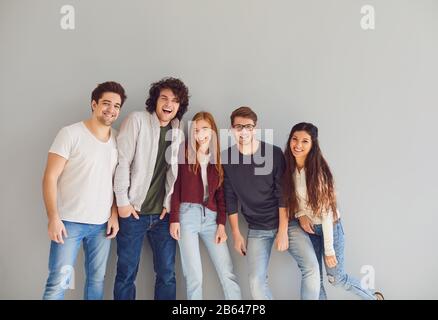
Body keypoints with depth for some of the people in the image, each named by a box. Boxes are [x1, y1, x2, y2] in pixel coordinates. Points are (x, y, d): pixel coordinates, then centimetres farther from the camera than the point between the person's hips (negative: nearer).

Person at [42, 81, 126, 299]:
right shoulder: (70, 134, -6)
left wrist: (114, 215, 3)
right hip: (69, 222, -4)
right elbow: (50, 178, -8)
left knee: (97, 280, 10)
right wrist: (53, 218, -15)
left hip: (102, 224, 4)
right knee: (59, 282, -4)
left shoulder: (118, 140, 8)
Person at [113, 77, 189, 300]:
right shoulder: (137, 120, -4)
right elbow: (122, 162, -9)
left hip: (163, 214, 4)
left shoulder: (179, 132, 9)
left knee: (167, 274, 8)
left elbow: (176, 172, 9)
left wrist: (169, 204, 1)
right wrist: (122, 201, -11)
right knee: (127, 273, 4)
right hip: (134, 210, -4)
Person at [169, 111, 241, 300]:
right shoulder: (184, 153, 3)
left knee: (228, 274, -1)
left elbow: (221, 194, 10)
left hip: (211, 217, 3)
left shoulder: (218, 159, 11)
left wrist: (222, 224, 2)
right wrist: (174, 219, -6)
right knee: (194, 276, -2)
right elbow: (175, 187, 0)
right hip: (187, 214, -2)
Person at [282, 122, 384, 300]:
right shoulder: (288, 167, -8)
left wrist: (329, 249, -21)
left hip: (329, 227, -5)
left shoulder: (318, 170, -24)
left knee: (336, 277, 6)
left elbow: (326, 211, -23)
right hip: (307, 228, 5)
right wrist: (300, 214, -13)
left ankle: (373, 297, 34)